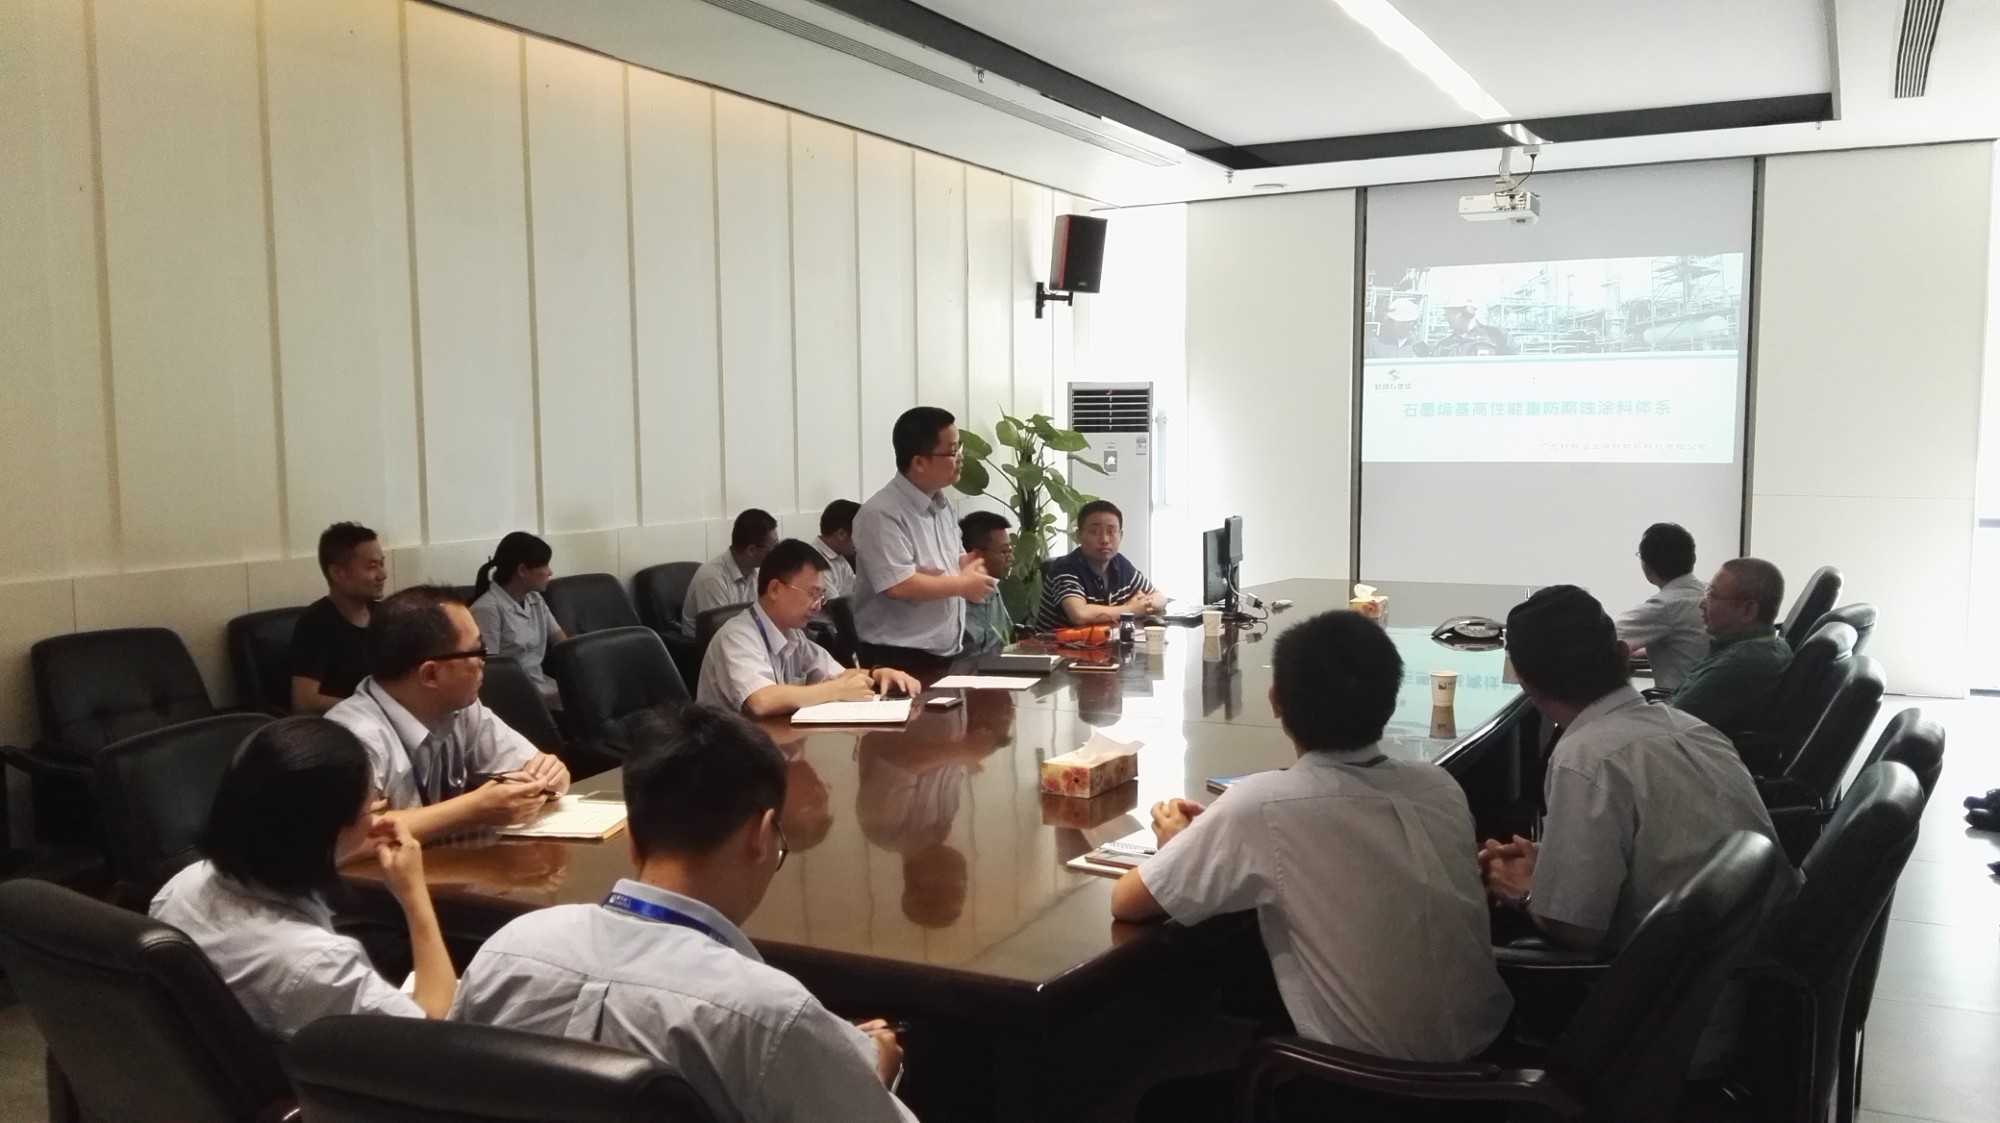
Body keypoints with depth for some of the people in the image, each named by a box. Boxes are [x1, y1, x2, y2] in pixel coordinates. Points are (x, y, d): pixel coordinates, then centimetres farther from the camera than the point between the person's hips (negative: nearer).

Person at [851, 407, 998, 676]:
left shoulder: (940, 505, 11)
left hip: (946, 656, 9)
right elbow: (900, 585, -26)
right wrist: (963, 584, -13)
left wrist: (967, 565, -2)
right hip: (899, 661, -8)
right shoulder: (882, 514, -18)